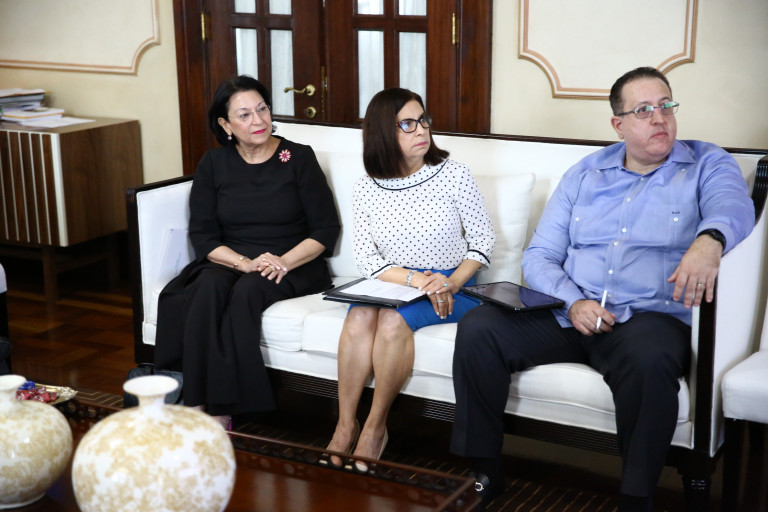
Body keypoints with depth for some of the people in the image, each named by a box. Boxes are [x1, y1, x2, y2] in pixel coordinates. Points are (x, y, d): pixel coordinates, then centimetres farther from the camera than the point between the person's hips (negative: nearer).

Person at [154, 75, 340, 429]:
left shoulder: (298, 158, 0)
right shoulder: (213, 164, 7)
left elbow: (326, 229, -1)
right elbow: (202, 236, 2)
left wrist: (285, 261, -18)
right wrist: (246, 262, -16)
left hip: (292, 265, -2)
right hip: (231, 261, 2)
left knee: (247, 290, -34)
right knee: (208, 287, -32)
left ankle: (220, 406, -29)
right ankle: (200, 404, -33)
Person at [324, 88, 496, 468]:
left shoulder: (454, 175, -3)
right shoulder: (366, 189, 3)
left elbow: (483, 241, -1)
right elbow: (365, 257, -3)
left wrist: (451, 284, -18)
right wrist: (417, 280, -19)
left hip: (452, 286, -2)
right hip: (392, 281, 2)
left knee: (394, 320, -31)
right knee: (360, 317, -30)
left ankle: (375, 427, -17)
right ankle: (345, 425, -19)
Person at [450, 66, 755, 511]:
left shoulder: (706, 165, 9)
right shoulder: (584, 175, 18)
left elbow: (733, 204, -16)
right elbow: (539, 257, 13)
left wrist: (709, 239, -42)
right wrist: (572, 302, -9)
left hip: (648, 318, -3)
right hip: (568, 315, 4)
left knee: (650, 358, -39)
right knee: (478, 328, -18)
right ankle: (484, 474, -6)